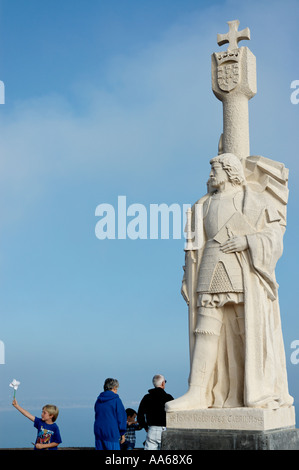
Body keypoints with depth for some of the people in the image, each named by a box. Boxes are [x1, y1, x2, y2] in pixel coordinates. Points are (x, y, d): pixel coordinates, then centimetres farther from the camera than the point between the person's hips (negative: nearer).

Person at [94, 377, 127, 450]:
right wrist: (122, 433, 2)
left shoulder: (98, 400, 13)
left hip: (98, 431, 6)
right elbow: (121, 417, -7)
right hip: (111, 433, -6)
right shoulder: (116, 400, -7)